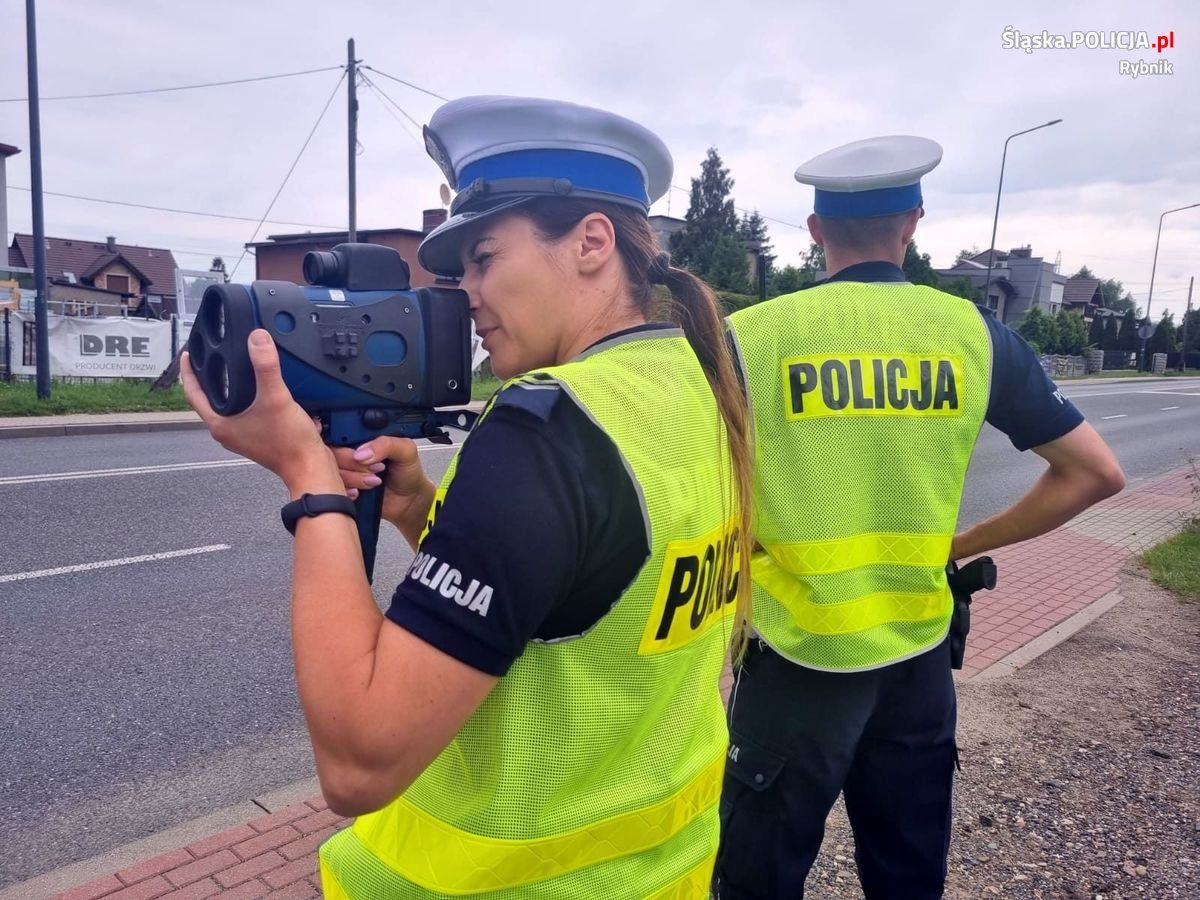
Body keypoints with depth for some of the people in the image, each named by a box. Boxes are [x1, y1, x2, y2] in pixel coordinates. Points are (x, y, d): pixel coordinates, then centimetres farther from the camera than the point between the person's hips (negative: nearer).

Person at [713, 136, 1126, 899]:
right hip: (919, 653, 4)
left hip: (800, 656, -3)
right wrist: (965, 545, 10)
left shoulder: (751, 333, -9)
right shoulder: (973, 332, -1)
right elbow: (1097, 473, 5)